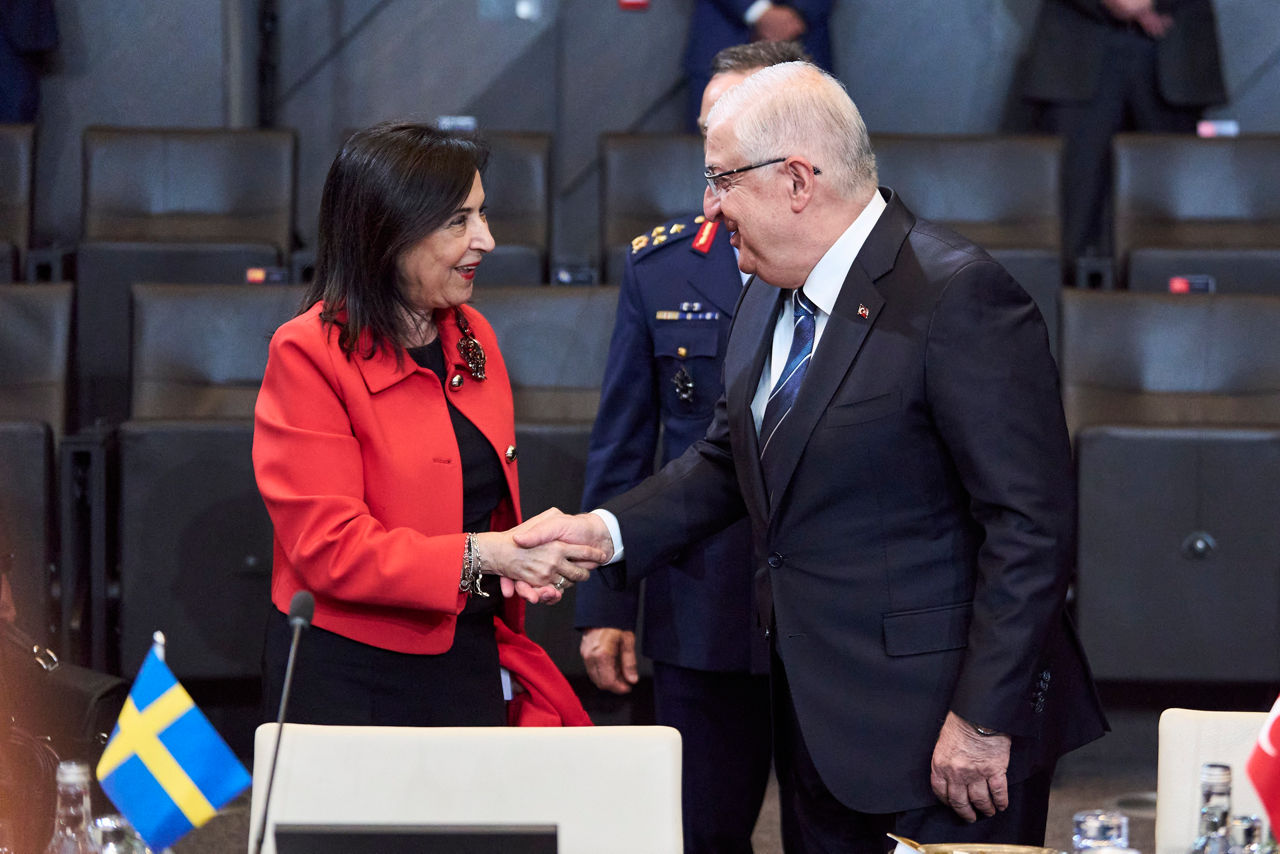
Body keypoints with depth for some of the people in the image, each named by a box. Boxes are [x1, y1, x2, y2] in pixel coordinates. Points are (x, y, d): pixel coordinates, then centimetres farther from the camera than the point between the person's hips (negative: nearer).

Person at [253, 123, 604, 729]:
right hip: (347, 675, -6)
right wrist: (483, 555, -24)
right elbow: (329, 548, -18)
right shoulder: (308, 354, -12)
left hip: (468, 662, 6)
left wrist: (518, 565, 1)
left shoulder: (472, 337, 12)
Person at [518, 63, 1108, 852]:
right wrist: (608, 531, 6)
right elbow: (730, 461, 22)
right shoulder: (771, 295, 10)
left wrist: (984, 720, -21)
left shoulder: (958, 298, -18)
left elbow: (1031, 525, -20)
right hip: (818, 722, 8)